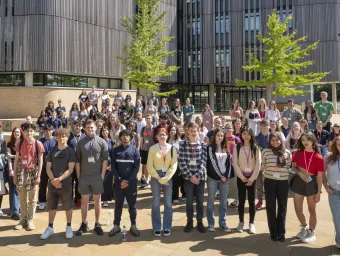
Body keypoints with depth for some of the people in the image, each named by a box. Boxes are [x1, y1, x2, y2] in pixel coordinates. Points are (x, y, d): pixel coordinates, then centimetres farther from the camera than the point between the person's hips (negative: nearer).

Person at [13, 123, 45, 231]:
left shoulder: (38, 144, -4)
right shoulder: (19, 144, 5)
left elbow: (40, 161, -4)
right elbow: (16, 160, 7)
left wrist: (38, 176, -8)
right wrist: (14, 175, 3)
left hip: (33, 172, -3)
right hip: (21, 172, 3)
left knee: (32, 199, 5)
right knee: (22, 199, 11)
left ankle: (30, 220, 15)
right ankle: (23, 219, 22)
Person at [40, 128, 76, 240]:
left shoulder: (70, 151, -4)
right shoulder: (52, 151, 7)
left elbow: (70, 169, -9)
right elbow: (48, 168, 6)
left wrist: (59, 179, -18)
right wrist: (53, 180, -9)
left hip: (65, 183, -3)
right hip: (52, 183, 4)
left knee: (68, 206, 5)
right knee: (51, 206, 12)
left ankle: (69, 227, 20)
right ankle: (50, 227, 25)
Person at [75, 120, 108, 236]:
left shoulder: (102, 142, -3)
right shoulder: (81, 142, 2)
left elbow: (105, 159, -3)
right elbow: (77, 160, 4)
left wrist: (102, 175, -7)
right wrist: (78, 175, -1)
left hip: (97, 176, -1)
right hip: (84, 176, 1)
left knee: (97, 201, 10)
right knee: (84, 201, 10)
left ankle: (97, 224, 21)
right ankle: (84, 224, 21)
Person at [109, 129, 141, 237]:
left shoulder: (135, 151, 1)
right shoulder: (115, 150, 3)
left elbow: (136, 167, -4)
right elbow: (113, 167, -1)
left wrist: (128, 180, -12)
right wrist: (120, 180, -12)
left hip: (131, 182, 0)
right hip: (118, 182, 1)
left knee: (132, 205, 8)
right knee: (118, 205, 9)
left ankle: (133, 226, 20)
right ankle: (116, 226, 20)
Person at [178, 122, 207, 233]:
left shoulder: (203, 145, 3)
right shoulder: (183, 144, -2)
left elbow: (204, 161, -3)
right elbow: (181, 162, -7)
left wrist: (197, 175, -12)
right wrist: (190, 176, -13)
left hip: (200, 176, 1)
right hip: (188, 177, -1)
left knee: (200, 201, 9)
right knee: (189, 201, 8)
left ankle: (200, 222, 24)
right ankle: (189, 221, 24)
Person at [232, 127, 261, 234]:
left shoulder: (256, 148, -1)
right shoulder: (237, 147, -2)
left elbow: (258, 164, -3)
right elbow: (235, 163, -4)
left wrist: (252, 178, -9)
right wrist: (242, 177, -10)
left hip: (252, 177, 0)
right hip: (241, 177, 0)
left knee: (251, 201, 5)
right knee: (241, 200, 6)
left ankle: (251, 223, 16)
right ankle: (241, 222, 19)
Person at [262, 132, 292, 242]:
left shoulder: (287, 153, -2)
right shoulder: (266, 151, -5)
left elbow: (288, 167, 7)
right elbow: (263, 166, 4)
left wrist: (283, 174, 5)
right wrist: (268, 174, 6)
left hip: (283, 182, 1)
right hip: (270, 182, -1)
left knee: (282, 207, 10)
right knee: (271, 207, 6)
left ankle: (281, 232, 23)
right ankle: (273, 232, 19)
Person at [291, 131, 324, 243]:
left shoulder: (318, 158, -9)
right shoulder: (298, 153, 0)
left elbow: (319, 177, -7)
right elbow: (293, 167, 2)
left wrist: (319, 192, -8)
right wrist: (300, 173, -19)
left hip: (311, 184, -3)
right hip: (298, 182, 3)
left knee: (311, 210, 12)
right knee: (298, 209, 10)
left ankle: (311, 232, 32)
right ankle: (304, 228, 38)